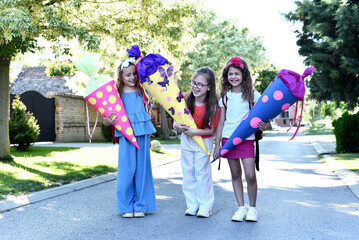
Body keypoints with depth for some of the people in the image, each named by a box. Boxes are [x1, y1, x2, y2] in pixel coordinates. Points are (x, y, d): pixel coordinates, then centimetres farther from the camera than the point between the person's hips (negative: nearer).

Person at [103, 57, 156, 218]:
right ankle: (126, 207, 13)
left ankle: (140, 205, 16)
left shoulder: (141, 90, 9)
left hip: (142, 134, 3)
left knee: (142, 168, 6)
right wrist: (107, 122, -22)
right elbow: (107, 118, 0)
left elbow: (148, 107, 19)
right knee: (127, 170, 0)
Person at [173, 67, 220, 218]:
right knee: (188, 172, 8)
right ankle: (192, 204, 19)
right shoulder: (185, 100, -8)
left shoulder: (213, 107, -18)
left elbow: (211, 130, -14)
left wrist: (195, 131, -27)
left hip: (203, 142, -4)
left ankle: (205, 206, 9)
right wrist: (177, 125, -20)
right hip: (186, 140, 4)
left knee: (202, 172, -3)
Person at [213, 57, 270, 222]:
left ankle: (252, 208, 8)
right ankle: (241, 208, 15)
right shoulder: (225, 96, 10)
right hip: (228, 138, 3)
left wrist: (265, 125, -21)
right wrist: (217, 144, 7)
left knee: (250, 175, -10)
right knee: (235, 174, 7)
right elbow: (221, 121, 11)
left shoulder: (252, 94, 2)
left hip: (246, 138, -3)